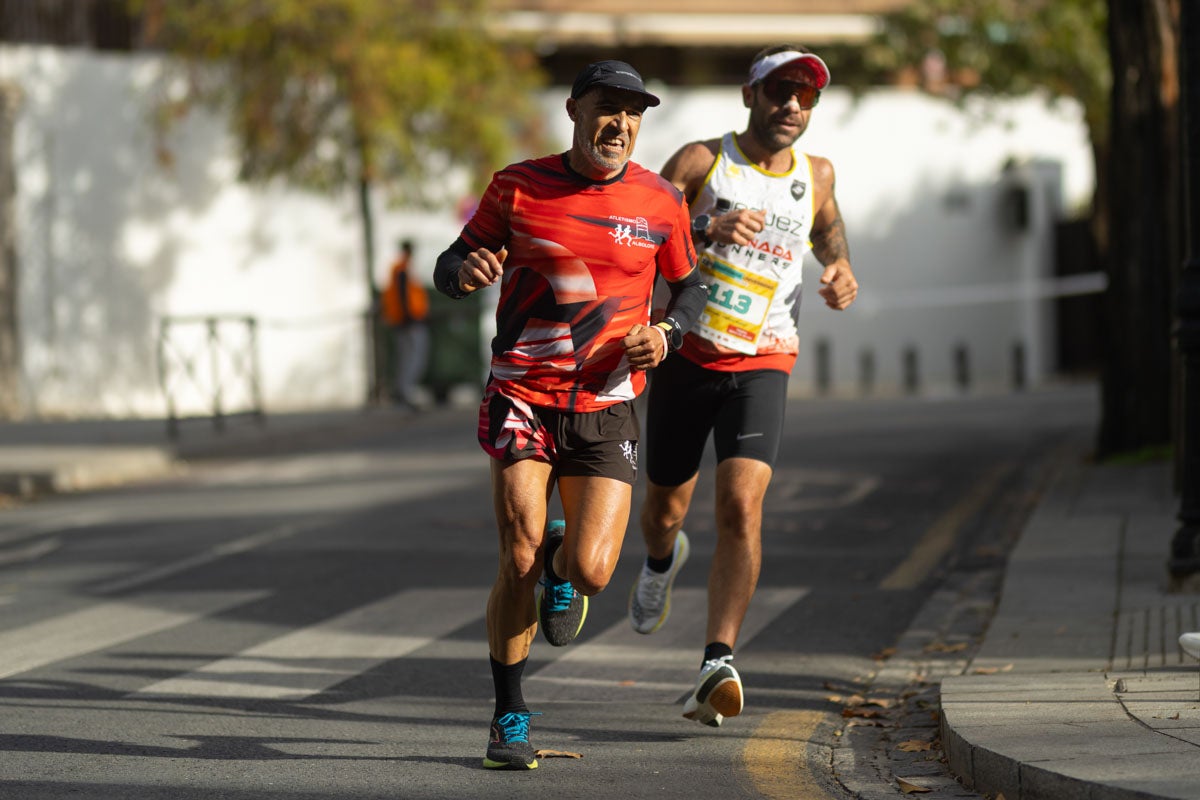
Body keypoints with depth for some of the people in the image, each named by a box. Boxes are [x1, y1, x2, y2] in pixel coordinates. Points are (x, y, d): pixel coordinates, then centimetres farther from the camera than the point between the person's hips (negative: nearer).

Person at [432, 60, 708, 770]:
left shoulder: (661, 203, 2)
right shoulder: (518, 187, -1)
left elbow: (692, 288, 16)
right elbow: (449, 269, 7)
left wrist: (667, 332, -6)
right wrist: (465, 271, -18)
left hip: (609, 408, 1)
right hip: (523, 397, -1)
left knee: (591, 573, -12)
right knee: (519, 559, -12)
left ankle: (563, 558, 27)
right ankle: (510, 717, 5)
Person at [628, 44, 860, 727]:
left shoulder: (816, 175, 7)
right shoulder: (701, 161, -4)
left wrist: (842, 275, 8)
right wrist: (707, 229, -29)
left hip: (762, 363, 1)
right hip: (686, 356, 0)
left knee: (742, 505, -19)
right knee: (665, 508, 13)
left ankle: (718, 664, -24)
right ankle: (663, 559, 52)